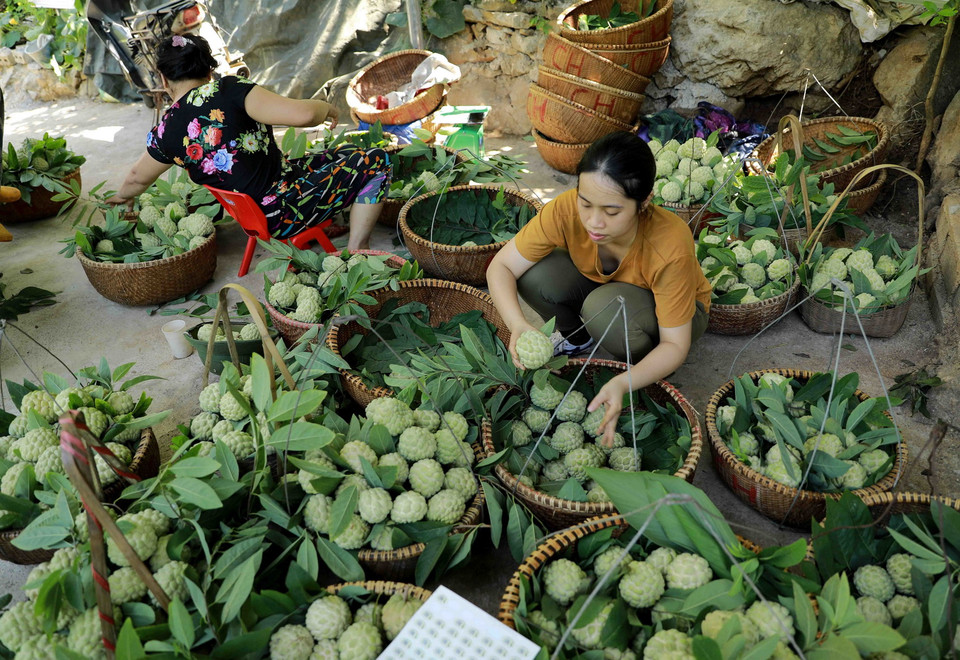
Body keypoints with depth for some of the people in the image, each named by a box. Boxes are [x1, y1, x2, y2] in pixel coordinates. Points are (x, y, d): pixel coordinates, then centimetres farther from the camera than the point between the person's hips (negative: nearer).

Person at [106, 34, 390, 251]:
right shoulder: (227, 90, -16)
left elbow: (138, 177, 21)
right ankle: (356, 251, -1)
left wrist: (123, 196, 43)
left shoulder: (165, 133, 1)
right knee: (376, 161, 3)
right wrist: (327, 109, 0)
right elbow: (302, 114, -24)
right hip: (285, 213, -7)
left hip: (255, 216, 7)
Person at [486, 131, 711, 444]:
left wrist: (622, 383, -48)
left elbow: (675, 345, -29)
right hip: (601, 287, 3)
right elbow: (501, 266, -23)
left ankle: (638, 367, -4)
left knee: (606, 307, -37)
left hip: (672, 311, -3)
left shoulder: (671, 247, -38)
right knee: (533, 274, -26)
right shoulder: (566, 210, -31)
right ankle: (578, 338, 4)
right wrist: (518, 325, -42)